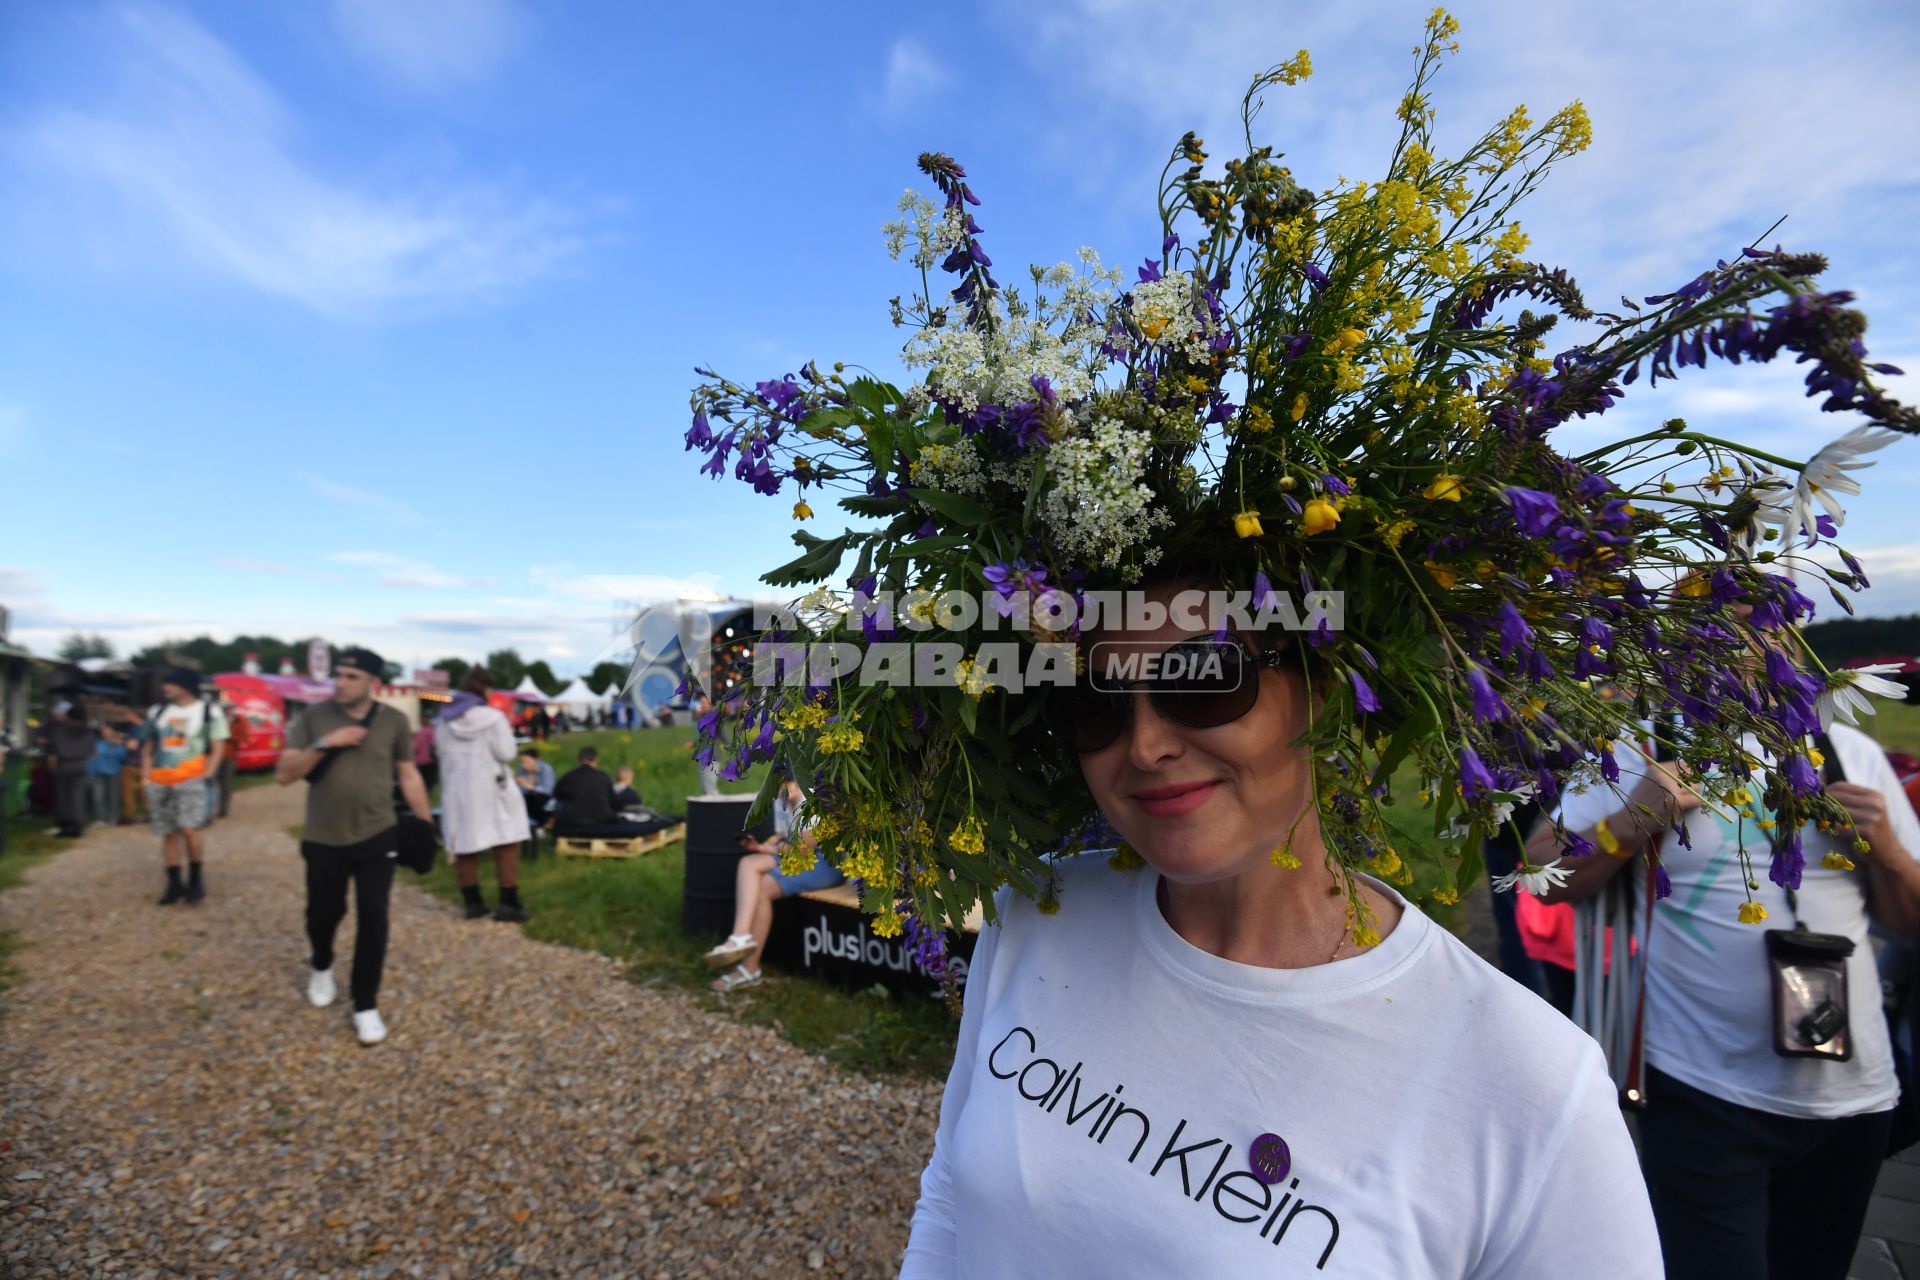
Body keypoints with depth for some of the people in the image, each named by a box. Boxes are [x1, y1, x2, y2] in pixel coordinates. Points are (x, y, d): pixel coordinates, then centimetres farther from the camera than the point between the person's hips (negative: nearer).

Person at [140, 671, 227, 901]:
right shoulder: (157, 712, 13)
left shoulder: (209, 712, 1)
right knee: (169, 833, 8)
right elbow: (147, 747, 17)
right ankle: (174, 884, 17)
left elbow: (218, 748, -1)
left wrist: (206, 776, -10)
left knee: (190, 829, -17)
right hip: (159, 782, 5)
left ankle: (197, 879, 0)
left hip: (191, 780, -5)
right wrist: (145, 777, 8)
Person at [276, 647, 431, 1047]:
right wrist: (323, 744, -22)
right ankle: (322, 968, 49)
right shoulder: (314, 717, -4)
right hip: (324, 841, 1)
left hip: (377, 838, -1)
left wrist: (427, 826, 2)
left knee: (373, 918, -3)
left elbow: (408, 777, 3)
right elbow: (283, 775, -7)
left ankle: (366, 1006, 12)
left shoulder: (393, 721, -3)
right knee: (324, 913, 15)